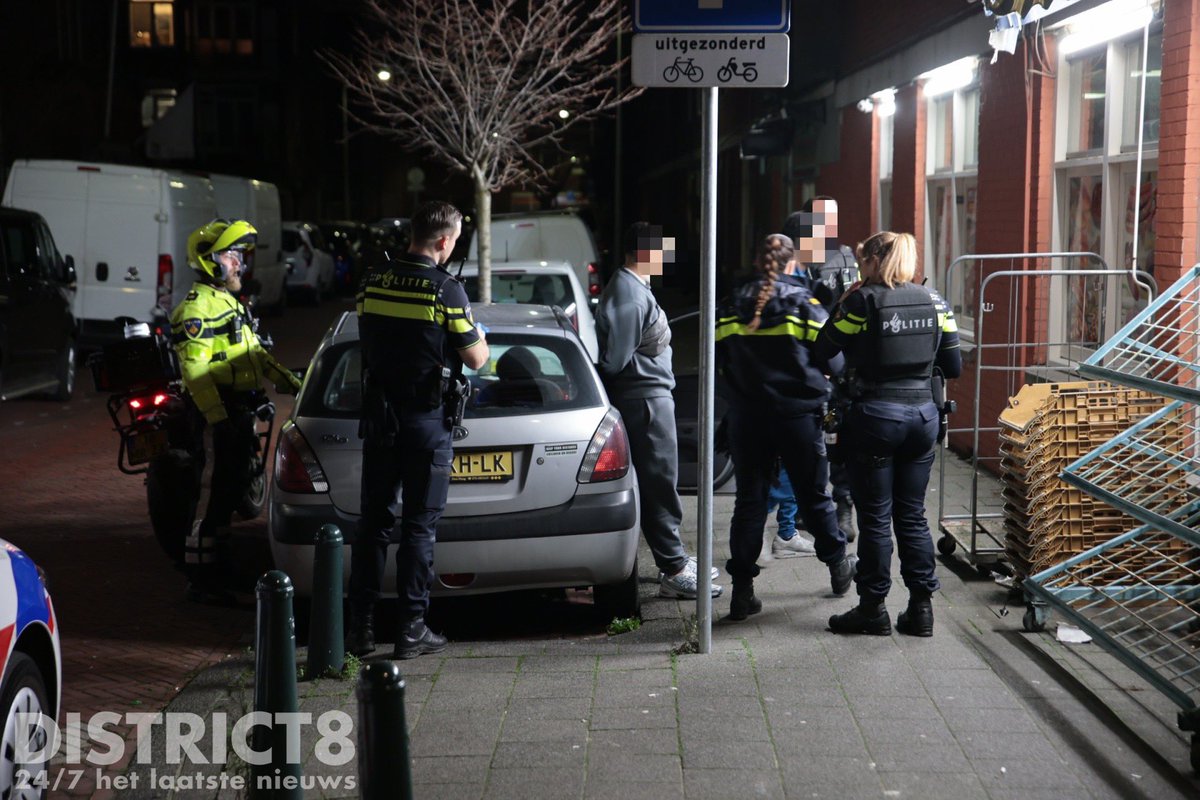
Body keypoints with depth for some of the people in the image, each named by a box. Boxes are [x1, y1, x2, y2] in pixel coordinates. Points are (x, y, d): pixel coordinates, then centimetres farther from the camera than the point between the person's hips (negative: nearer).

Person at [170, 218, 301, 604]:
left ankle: (219, 564, 25)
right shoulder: (197, 307, -13)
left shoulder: (230, 302, 20)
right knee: (214, 496, -7)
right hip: (219, 415, -10)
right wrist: (218, 418, -26)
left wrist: (286, 380, 18)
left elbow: (254, 353, 27)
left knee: (231, 493, 16)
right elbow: (194, 370, -20)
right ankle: (201, 579, -3)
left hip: (241, 411, 10)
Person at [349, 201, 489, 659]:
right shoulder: (446, 290, -13)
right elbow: (476, 360, -6)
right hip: (427, 420, -4)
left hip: (379, 415, 4)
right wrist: (480, 338, 16)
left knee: (374, 522, 11)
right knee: (420, 525, 4)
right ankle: (411, 630, 7)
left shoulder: (372, 282, 2)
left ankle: (361, 626, 12)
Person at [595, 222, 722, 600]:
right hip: (645, 397, -11)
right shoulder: (628, 296, -18)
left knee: (658, 481, 16)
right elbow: (615, 358, -19)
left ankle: (674, 560, 25)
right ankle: (673, 571, -4)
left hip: (652, 394, 11)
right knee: (659, 483, -7)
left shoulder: (636, 289, 15)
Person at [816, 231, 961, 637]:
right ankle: (921, 606, 14)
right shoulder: (933, 302, 5)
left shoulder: (862, 301, -10)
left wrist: (844, 303, 3)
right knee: (912, 514, 12)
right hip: (923, 415, 5)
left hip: (875, 416, -5)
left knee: (874, 516, 4)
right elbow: (953, 366, 6)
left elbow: (823, 349, -5)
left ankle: (873, 607, 11)